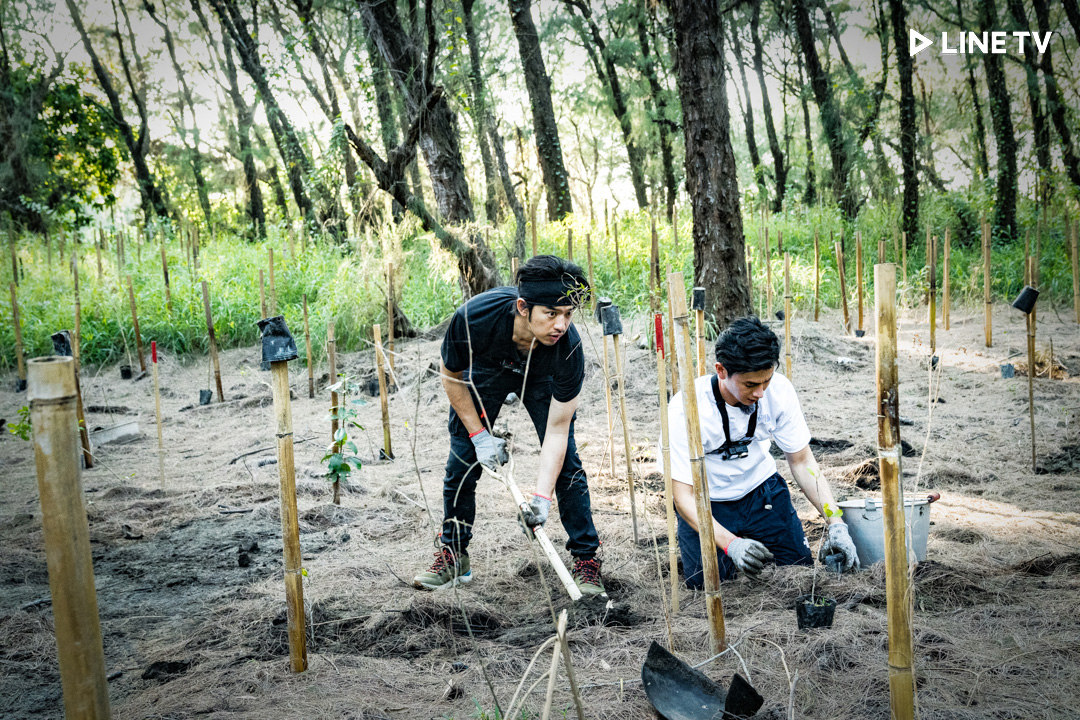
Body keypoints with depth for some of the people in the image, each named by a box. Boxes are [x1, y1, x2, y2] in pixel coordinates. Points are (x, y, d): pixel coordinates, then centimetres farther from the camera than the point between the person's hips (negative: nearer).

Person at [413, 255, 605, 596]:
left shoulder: (569, 348, -39)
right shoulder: (472, 318, -41)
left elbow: (556, 430, -31)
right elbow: (451, 377, -18)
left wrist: (542, 496, -38)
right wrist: (479, 434, -20)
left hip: (542, 377, 0)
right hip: (485, 367, 1)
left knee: (565, 461, -11)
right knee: (462, 458, -2)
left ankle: (586, 559, 3)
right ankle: (452, 556, 15)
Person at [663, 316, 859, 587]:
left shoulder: (779, 390, -19)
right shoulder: (685, 410, -31)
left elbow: (802, 462, -8)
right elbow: (684, 496, -27)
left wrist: (835, 523, -20)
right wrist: (730, 544, -41)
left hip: (761, 489, 3)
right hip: (708, 503, -3)